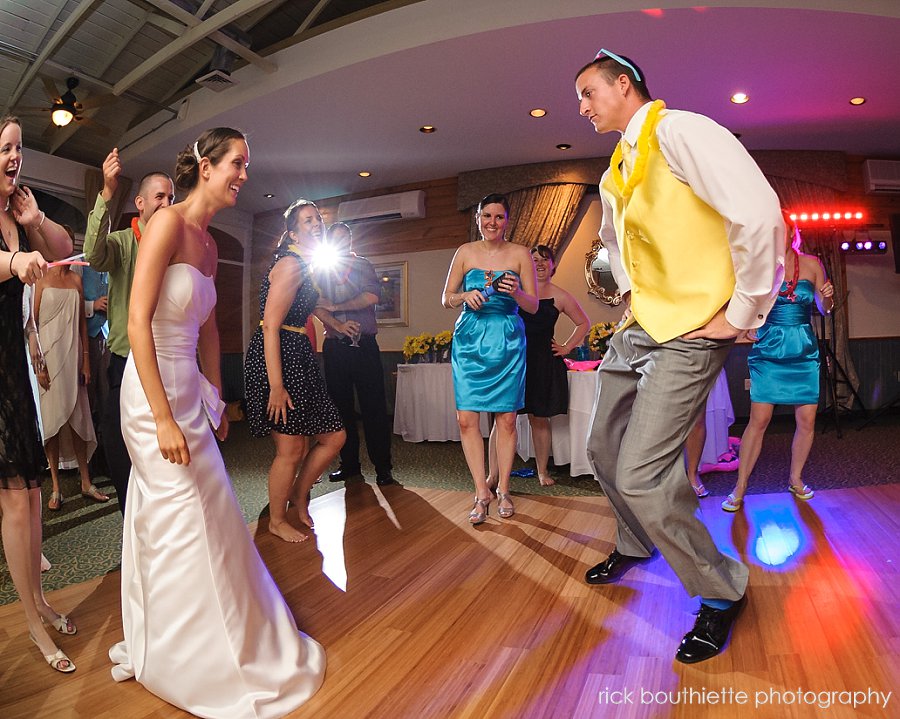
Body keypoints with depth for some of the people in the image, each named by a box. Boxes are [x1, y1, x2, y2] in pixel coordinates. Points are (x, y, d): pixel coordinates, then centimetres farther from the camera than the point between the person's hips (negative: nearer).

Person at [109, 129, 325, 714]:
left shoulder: (209, 243, 12)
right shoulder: (168, 222, -14)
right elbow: (138, 322, -20)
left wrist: (216, 400, 18)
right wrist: (164, 419, -22)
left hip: (191, 389, 8)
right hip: (155, 388, -8)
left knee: (166, 521, 18)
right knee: (188, 521, 2)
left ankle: (151, 647, 39)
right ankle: (204, 667, 23)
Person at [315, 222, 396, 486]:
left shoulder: (362, 265, 7)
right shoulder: (321, 271, 14)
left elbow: (372, 296, -10)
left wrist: (335, 307, -7)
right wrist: (331, 325, -15)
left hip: (364, 345, -3)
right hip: (335, 347, 3)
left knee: (374, 407, -4)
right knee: (341, 407, 8)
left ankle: (382, 467, 3)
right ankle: (349, 464, 20)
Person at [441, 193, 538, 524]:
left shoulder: (520, 254, 5)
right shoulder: (465, 252, 8)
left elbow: (534, 306, 4)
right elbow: (446, 298, 10)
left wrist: (516, 293, -17)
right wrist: (465, 297, -11)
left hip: (507, 341, -1)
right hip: (469, 341, 1)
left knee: (506, 419, 1)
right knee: (466, 419, -5)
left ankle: (502, 490, 16)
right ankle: (482, 493, 7)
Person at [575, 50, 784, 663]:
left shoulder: (678, 131, -11)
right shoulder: (615, 175, 16)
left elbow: (759, 213, -24)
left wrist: (741, 316, -18)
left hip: (689, 331, -9)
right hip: (639, 325, 9)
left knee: (639, 477, -15)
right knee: (605, 450, 15)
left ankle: (722, 590, 11)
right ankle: (636, 546, 42)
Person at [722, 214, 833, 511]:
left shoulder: (811, 264, 5)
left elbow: (824, 309, 12)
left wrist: (828, 297, -8)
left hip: (804, 352, 3)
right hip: (768, 352, -2)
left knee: (807, 421, 3)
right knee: (759, 420, -7)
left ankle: (795, 478, 25)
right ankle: (740, 488, 1)